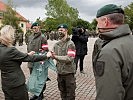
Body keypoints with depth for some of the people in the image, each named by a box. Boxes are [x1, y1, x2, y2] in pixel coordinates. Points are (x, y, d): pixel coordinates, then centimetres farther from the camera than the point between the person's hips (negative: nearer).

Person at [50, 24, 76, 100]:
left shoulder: (70, 44, -13)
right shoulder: (56, 44, 6)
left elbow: (70, 58, -23)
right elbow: (53, 55, 8)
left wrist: (56, 57, -28)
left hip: (69, 72, -5)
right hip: (60, 72, 6)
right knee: (62, 92, 22)